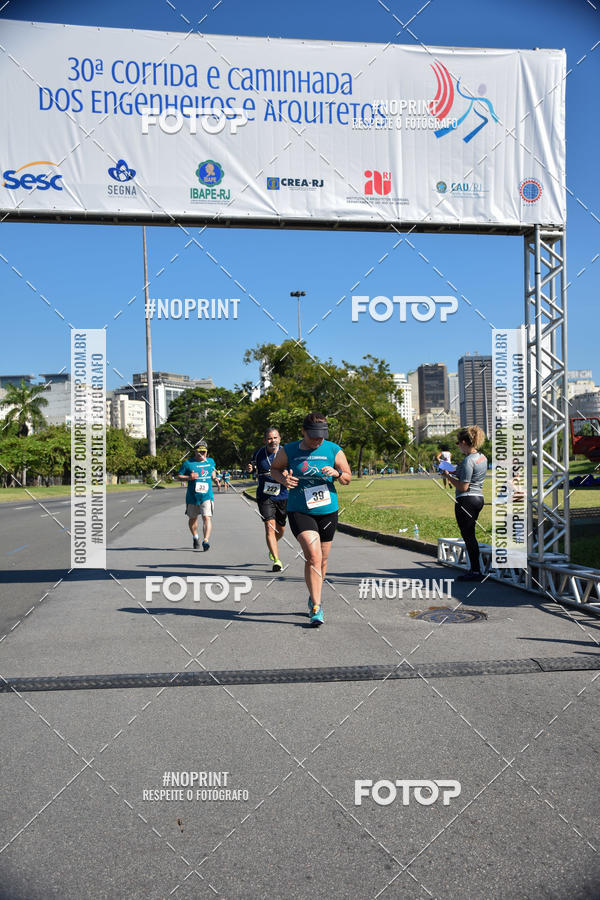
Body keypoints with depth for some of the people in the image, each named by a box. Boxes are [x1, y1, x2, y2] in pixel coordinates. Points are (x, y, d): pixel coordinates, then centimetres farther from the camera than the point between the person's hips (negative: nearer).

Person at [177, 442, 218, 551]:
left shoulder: (211, 461, 9)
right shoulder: (188, 463, -2)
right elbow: (179, 476, -1)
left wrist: (214, 478, 7)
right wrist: (189, 477, -19)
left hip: (207, 496, 0)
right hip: (192, 497, 0)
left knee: (207, 517, -17)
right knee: (192, 518, 14)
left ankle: (206, 540, -22)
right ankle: (195, 538, 39)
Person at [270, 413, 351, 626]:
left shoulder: (333, 450, -2)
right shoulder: (289, 451, -4)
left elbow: (348, 478, 6)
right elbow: (274, 469, 12)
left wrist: (336, 473, -16)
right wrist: (283, 479, -10)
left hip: (327, 511, 3)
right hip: (299, 511, -2)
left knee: (321, 561, 14)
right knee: (313, 556, -20)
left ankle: (313, 597, 39)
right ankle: (316, 607, -12)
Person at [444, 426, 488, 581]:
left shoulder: (468, 460, -18)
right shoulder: (482, 457, 11)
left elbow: (463, 487, -20)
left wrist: (449, 476, -7)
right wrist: (455, 472, 15)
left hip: (466, 500, -9)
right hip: (479, 498, 9)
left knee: (468, 536, -3)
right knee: (470, 535, 15)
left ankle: (476, 571, 1)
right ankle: (474, 569, 20)